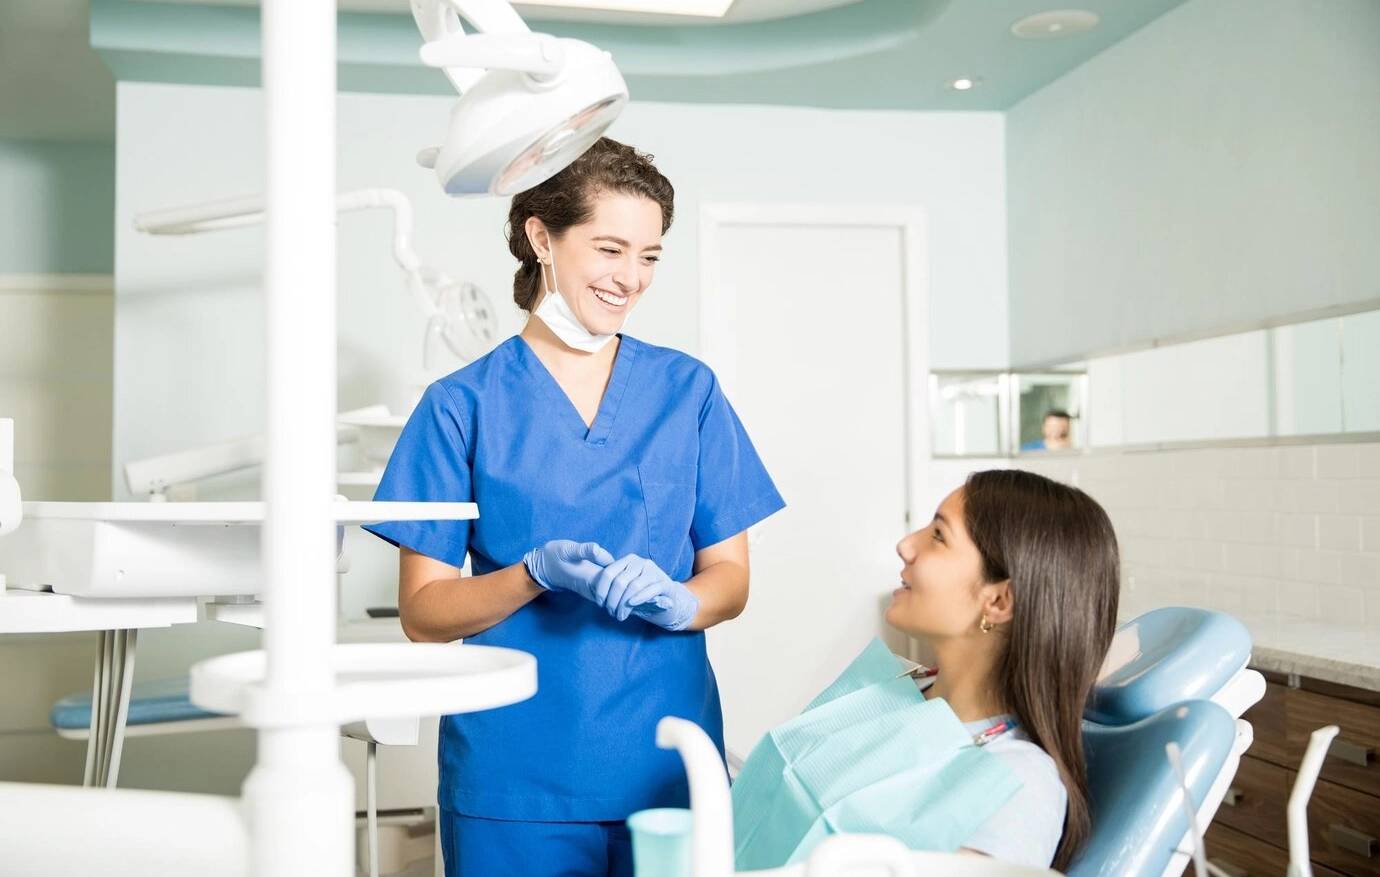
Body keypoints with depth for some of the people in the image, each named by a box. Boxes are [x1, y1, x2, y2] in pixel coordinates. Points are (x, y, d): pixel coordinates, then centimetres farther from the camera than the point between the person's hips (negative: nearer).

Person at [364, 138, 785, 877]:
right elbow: (422, 613, -3)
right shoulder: (462, 406, -2)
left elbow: (730, 578, 5)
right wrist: (537, 573, -20)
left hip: (668, 761, 2)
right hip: (515, 775, -2)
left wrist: (676, 601, -16)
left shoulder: (688, 392, 5)